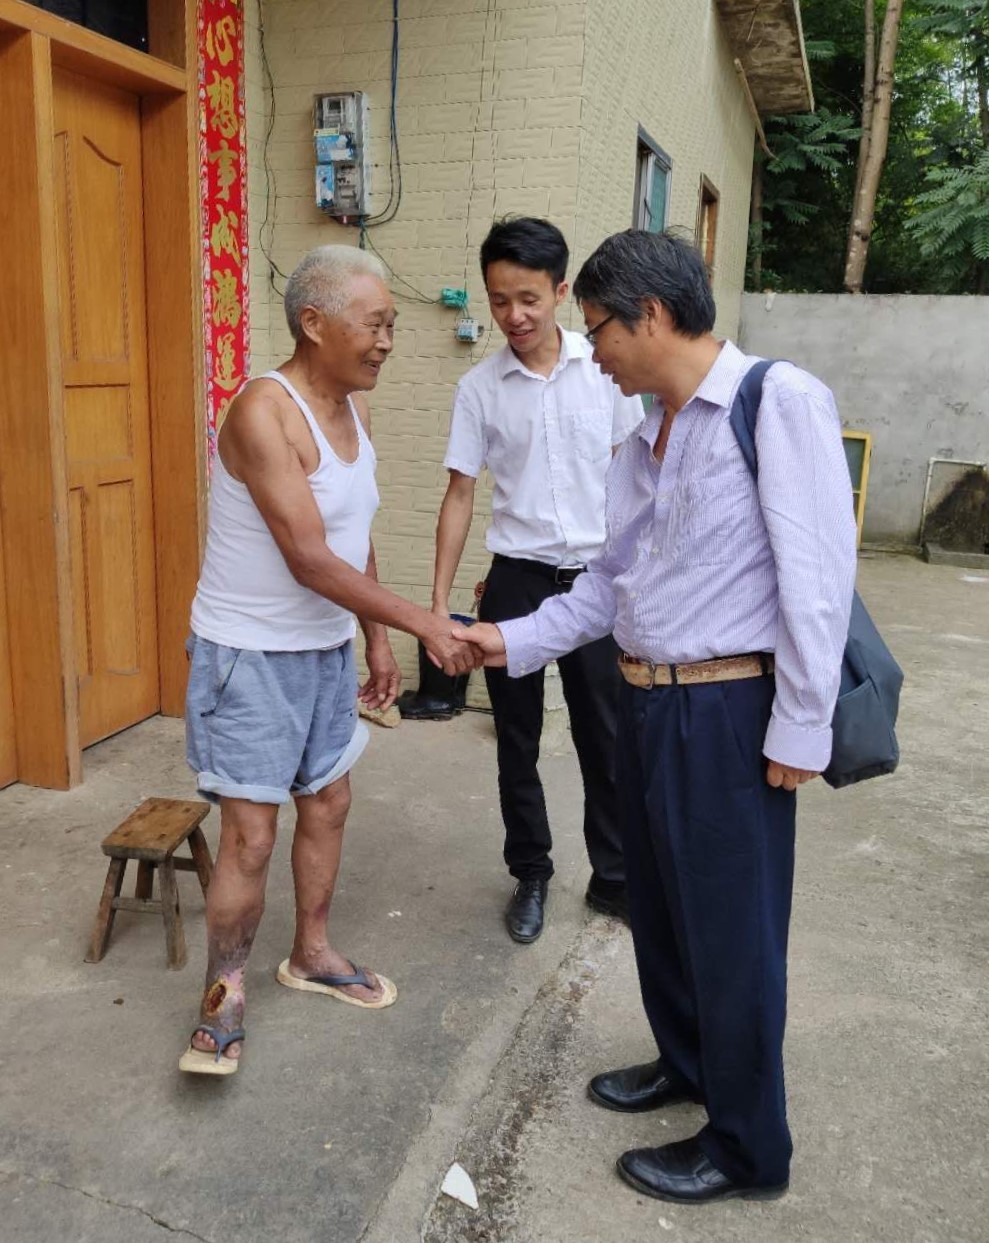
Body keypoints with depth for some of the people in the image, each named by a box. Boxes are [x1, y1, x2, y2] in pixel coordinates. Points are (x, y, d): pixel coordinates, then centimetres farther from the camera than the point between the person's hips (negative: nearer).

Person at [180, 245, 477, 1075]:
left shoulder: (356, 410, 4)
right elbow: (310, 559, -27)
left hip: (328, 648, 8)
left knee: (328, 803, 17)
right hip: (250, 655, -8)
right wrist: (423, 623, -25)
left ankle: (311, 953, 38)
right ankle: (225, 995, 20)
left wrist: (378, 640, 12)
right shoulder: (264, 411, -22)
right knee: (251, 833, -3)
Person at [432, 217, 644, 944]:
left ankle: (615, 877, 27)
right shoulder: (480, 387, -2)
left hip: (596, 578, 0)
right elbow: (461, 494, 1)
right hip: (516, 581, 1)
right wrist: (439, 600, -3)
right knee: (518, 742, 11)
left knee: (607, 739, 9)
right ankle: (531, 875, 30)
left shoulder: (603, 368, -3)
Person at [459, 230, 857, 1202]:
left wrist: (800, 729, -16)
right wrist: (514, 640, 10)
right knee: (657, 901, 21)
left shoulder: (778, 402, -13)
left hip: (728, 709, -8)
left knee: (730, 925, 6)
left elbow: (818, 575, -17)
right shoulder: (643, 442, 12)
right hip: (644, 702, 8)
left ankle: (747, 1149, 28)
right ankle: (686, 1063, 46)